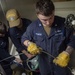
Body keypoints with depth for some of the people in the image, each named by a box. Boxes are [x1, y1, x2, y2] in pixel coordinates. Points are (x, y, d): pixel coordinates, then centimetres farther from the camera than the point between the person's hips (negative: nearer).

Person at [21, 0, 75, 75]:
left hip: (61, 63, -2)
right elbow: (24, 38, 3)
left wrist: (66, 53, -24)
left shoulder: (63, 23, -21)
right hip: (44, 64, 3)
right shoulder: (33, 26, -14)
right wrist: (29, 44, -18)